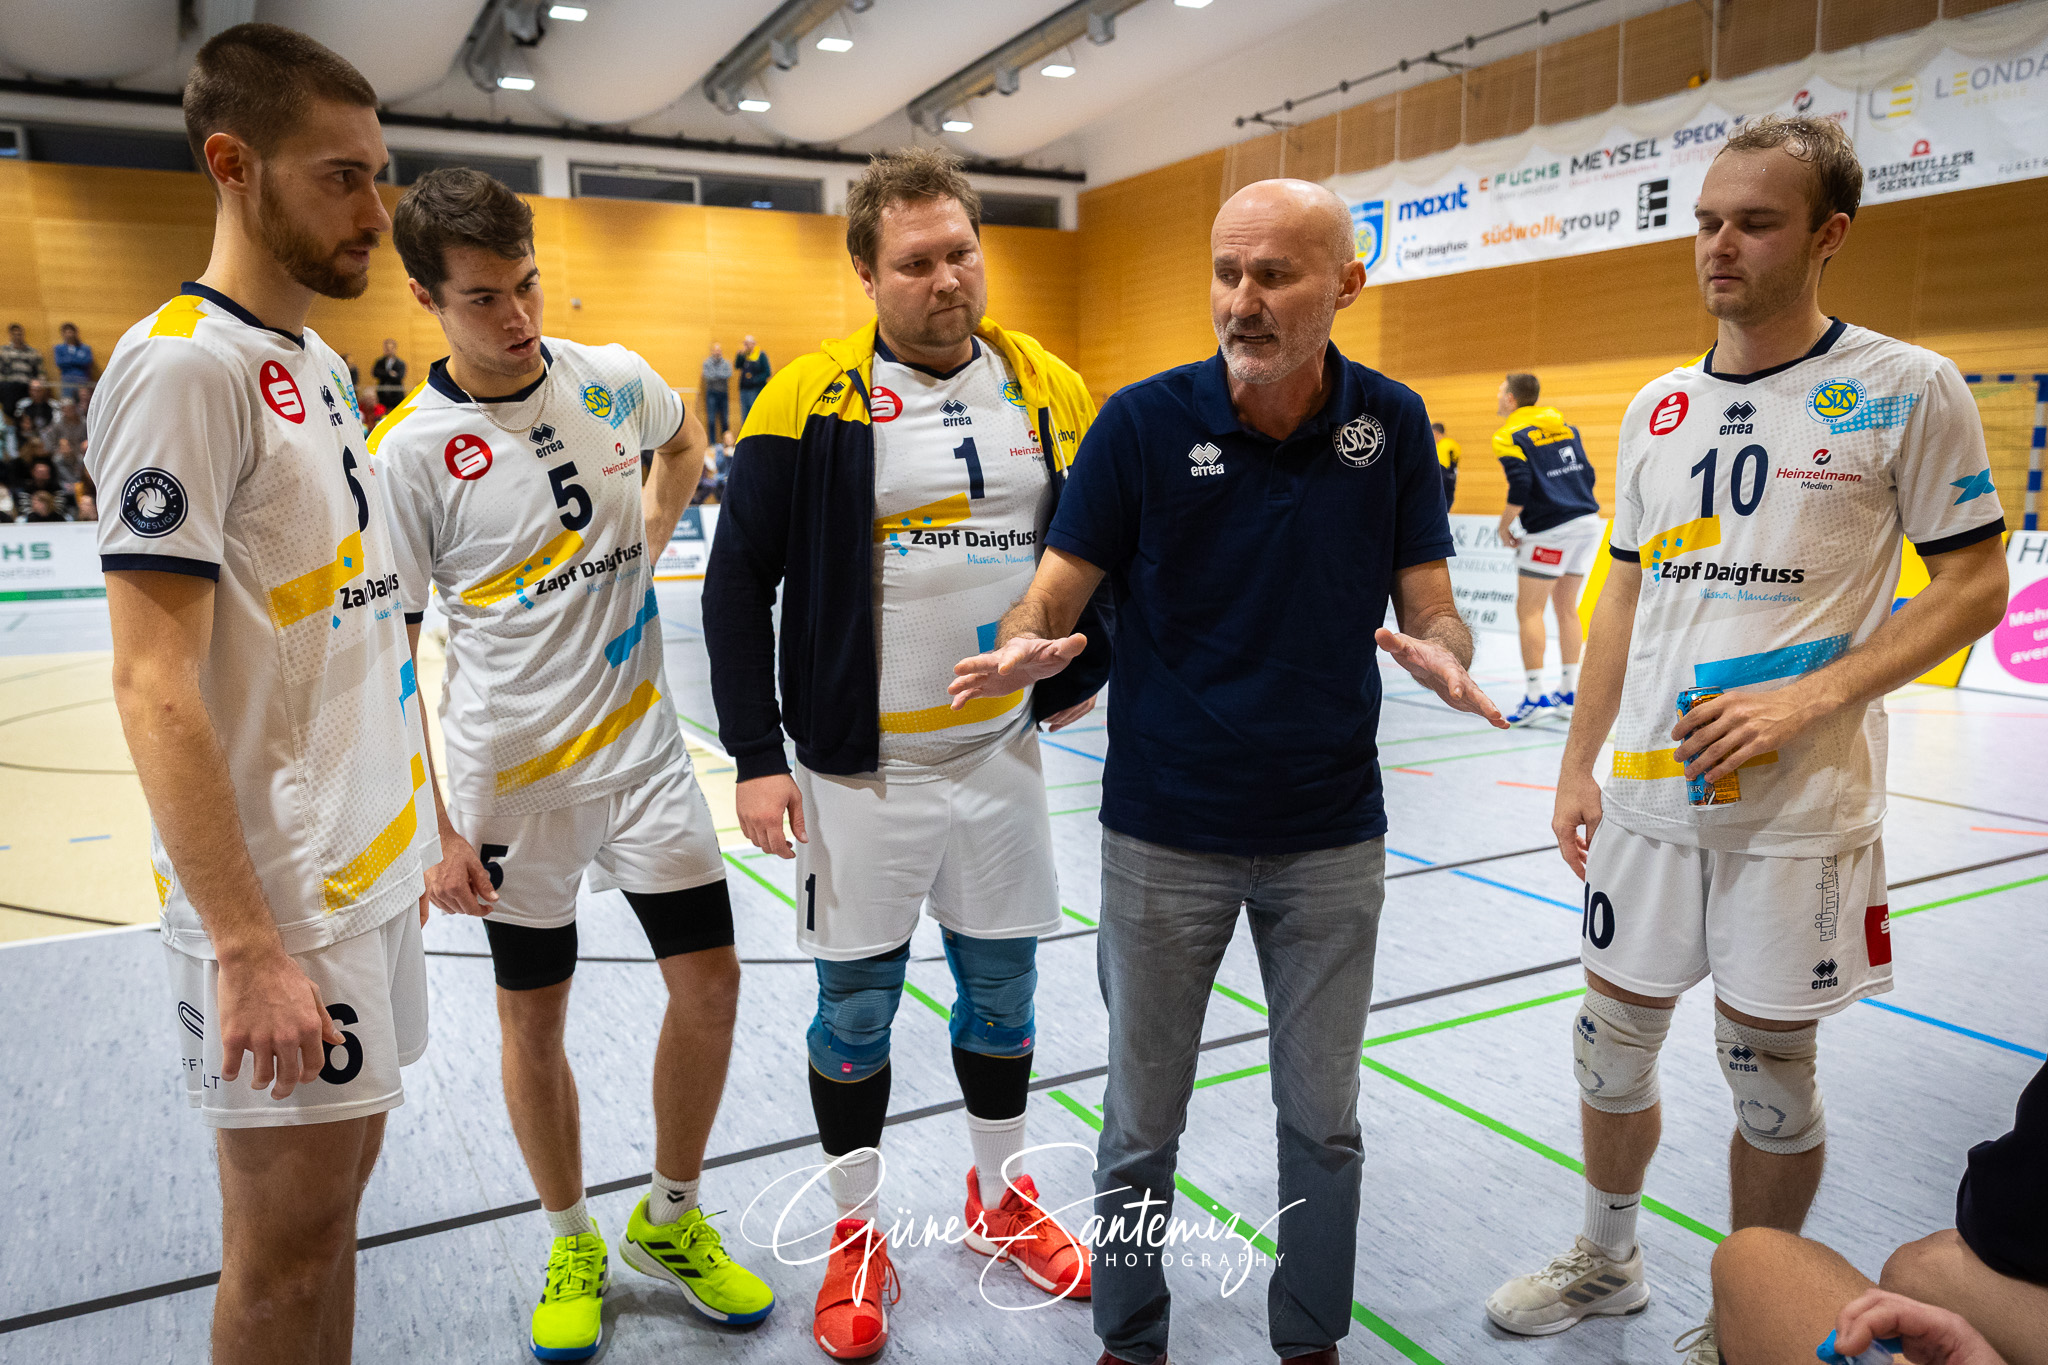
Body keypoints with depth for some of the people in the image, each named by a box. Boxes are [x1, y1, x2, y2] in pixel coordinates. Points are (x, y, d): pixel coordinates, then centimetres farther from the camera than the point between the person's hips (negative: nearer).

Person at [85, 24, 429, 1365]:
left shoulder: (316, 360, 11)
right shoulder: (186, 361, -16)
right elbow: (155, 685, -20)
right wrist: (246, 949, -21)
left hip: (369, 873, 8)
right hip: (283, 902, -8)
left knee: (333, 1197, 20)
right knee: (286, 1244, 7)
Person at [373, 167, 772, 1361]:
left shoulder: (612, 377, -1)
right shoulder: (411, 453, -12)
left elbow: (685, 439, 24)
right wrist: (435, 831, -10)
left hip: (643, 750, 3)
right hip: (512, 777, -3)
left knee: (710, 978, 5)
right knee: (535, 1018, 9)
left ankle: (671, 1220, 29)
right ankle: (572, 1244, 33)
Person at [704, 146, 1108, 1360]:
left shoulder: (1050, 389, 1)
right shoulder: (812, 399, -9)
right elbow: (739, 580, -5)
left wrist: (1081, 673, 5)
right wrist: (757, 755, -8)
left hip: (1003, 754, 3)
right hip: (858, 764, -3)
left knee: (1003, 986, 16)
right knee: (857, 1001, 10)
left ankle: (1002, 1196, 39)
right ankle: (857, 1233, 31)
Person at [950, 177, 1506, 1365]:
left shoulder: (1394, 424, -3)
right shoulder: (1145, 420, -10)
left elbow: (1429, 604, -1)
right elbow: (1057, 592, -8)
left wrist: (1443, 654, -24)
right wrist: (1029, 645, -31)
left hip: (1332, 836, 2)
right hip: (1165, 836, -1)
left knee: (1324, 1121, 16)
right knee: (1142, 1125, 13)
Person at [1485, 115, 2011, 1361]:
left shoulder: (1908, 391, -6)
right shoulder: (1658, 408, 8)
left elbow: (1974, 588, -5)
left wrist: (1807, 698, -18)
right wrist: (1578, 766, 8)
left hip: (1801, 810, -4)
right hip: (1647, 793, 5)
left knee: (1769, 1071, 8)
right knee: (1615, 1040, 15)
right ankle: (1609, 1261, 38)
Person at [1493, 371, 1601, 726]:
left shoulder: (1508, 435, -6)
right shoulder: (1562, 423, 16)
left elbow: (1520, 487, -17)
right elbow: (1587, 473, 15)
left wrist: (1504, 527, -5)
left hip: (1550, 530, -7)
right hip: (1588, 520, 7)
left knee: (1528, 611, 0)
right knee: (1566, 607, 14)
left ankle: (1535, 697, -3)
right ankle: (1569, 694, 17)